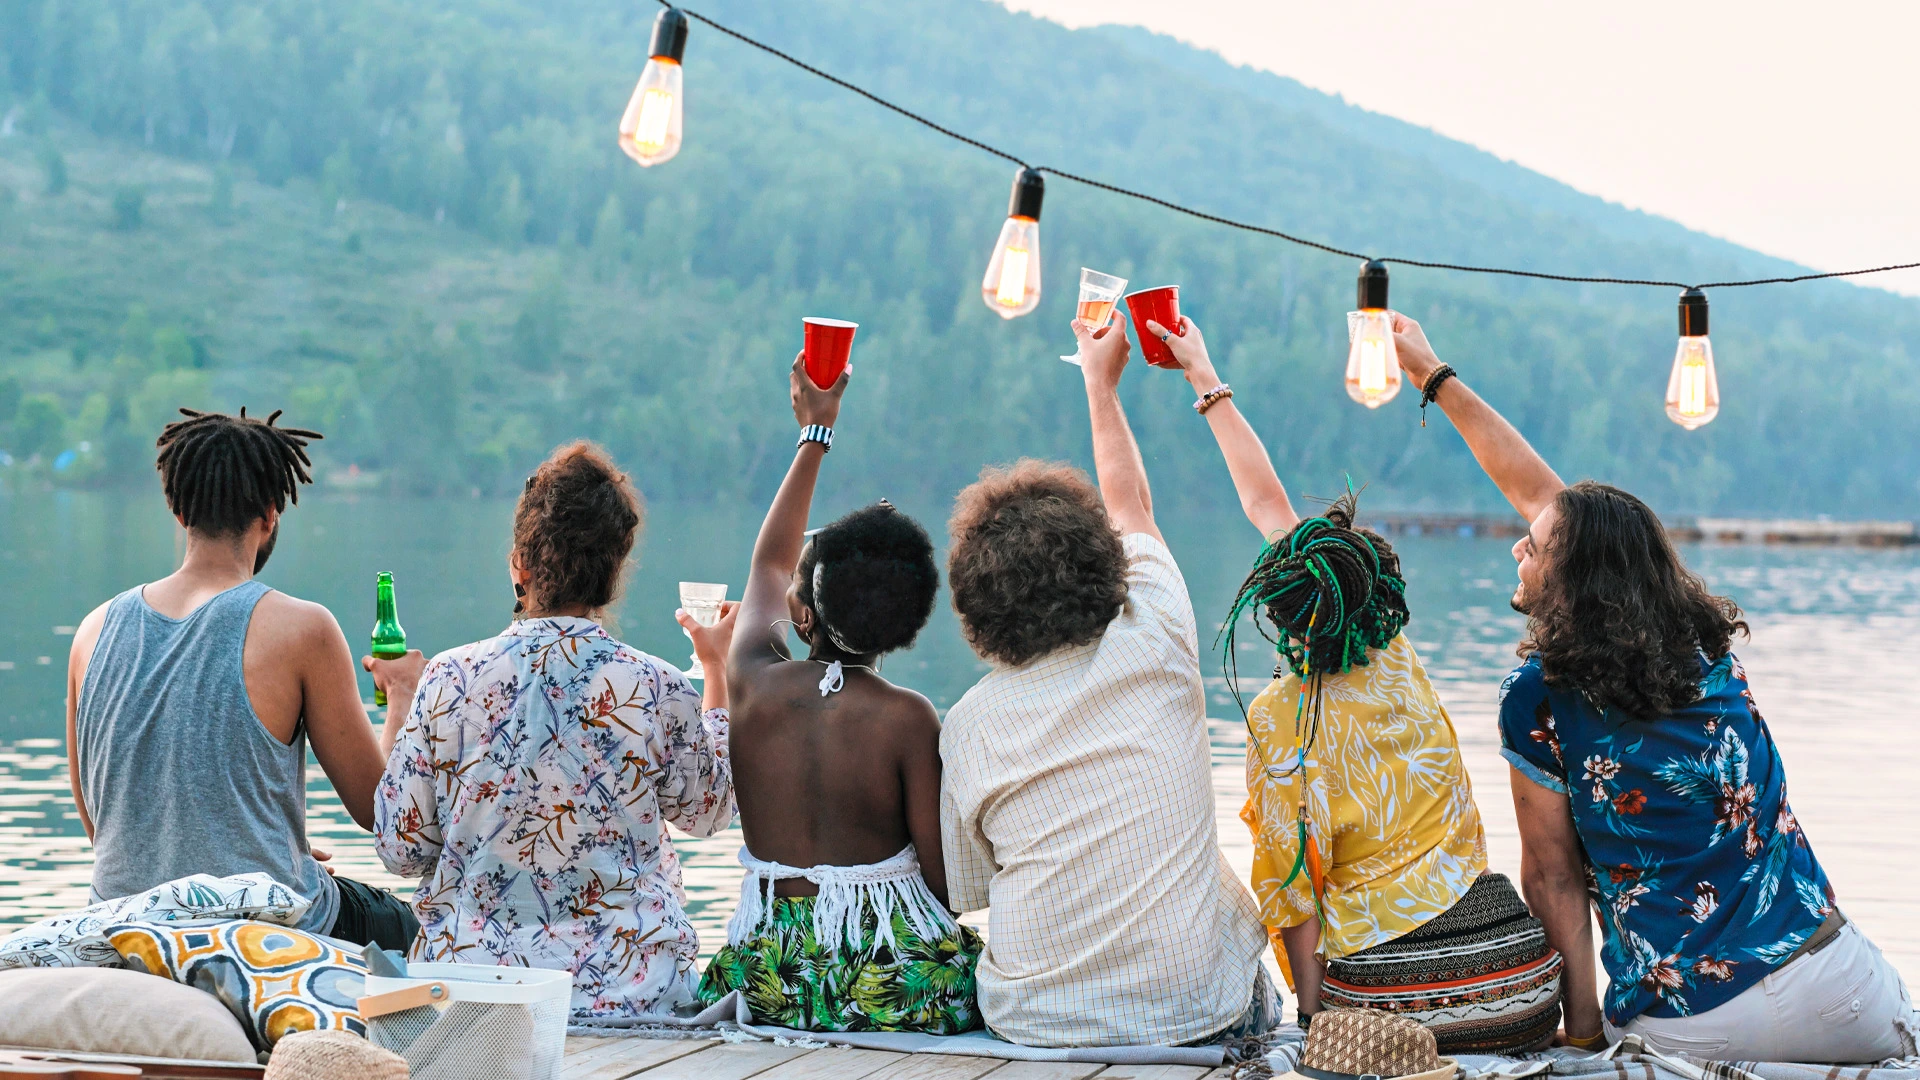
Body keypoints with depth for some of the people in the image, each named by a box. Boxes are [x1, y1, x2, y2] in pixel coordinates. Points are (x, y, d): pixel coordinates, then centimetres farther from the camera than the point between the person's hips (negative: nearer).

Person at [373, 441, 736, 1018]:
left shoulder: (451, 679, -8)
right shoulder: (658, 690, -8)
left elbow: (400, 849, 1)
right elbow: (707, 813, 13)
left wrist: (400, 711, 16)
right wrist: (716, 670, 24)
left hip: (471, 976, 1)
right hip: (627, 987, -1)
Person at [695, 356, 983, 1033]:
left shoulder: (754, 683, -3)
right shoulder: (909, 719, -14)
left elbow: (770, 562, 17)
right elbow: (943, 876, -11)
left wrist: (815, 433, 27)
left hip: (768, 979, 5)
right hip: (893, 984, -5)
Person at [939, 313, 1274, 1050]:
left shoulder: (969, 724, -6)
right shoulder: (1156, 655, -6)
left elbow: (961, 888, 5)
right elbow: (1132, 510, 14)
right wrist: (1103, 384, 28)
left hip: (1037, 1020, 1)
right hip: (1193, 1014, 0)